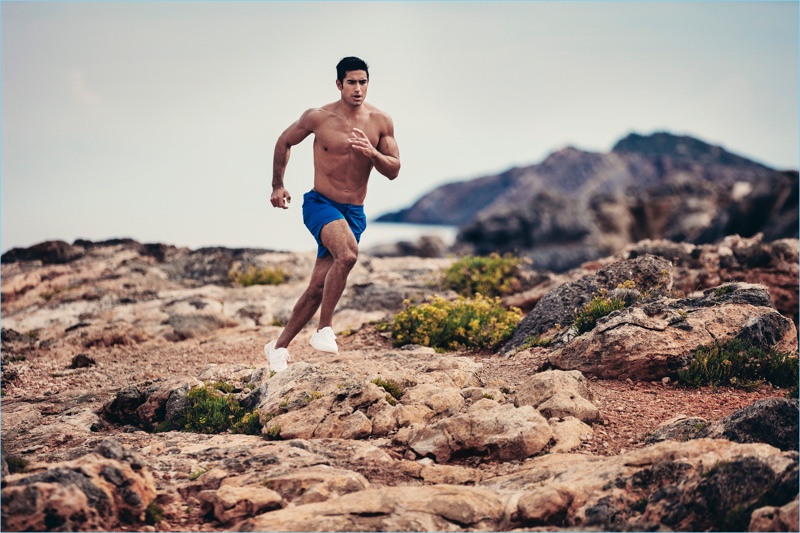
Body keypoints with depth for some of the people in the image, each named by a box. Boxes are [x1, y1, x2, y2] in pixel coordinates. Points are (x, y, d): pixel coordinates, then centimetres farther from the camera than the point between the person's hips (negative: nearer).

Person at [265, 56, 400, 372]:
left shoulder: (381, 122, -1)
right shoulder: (318, 118, -7)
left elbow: (393, 171, 0)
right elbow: (284, 142, 10)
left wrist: (372, 153, -19)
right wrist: (277, 185, 12)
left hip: (354, 213, 3)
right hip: (320, 204, -3)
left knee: (318, 287, 3)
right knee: (348, 253, -33)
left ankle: (279, 346, 20)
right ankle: (324, 330, -21)